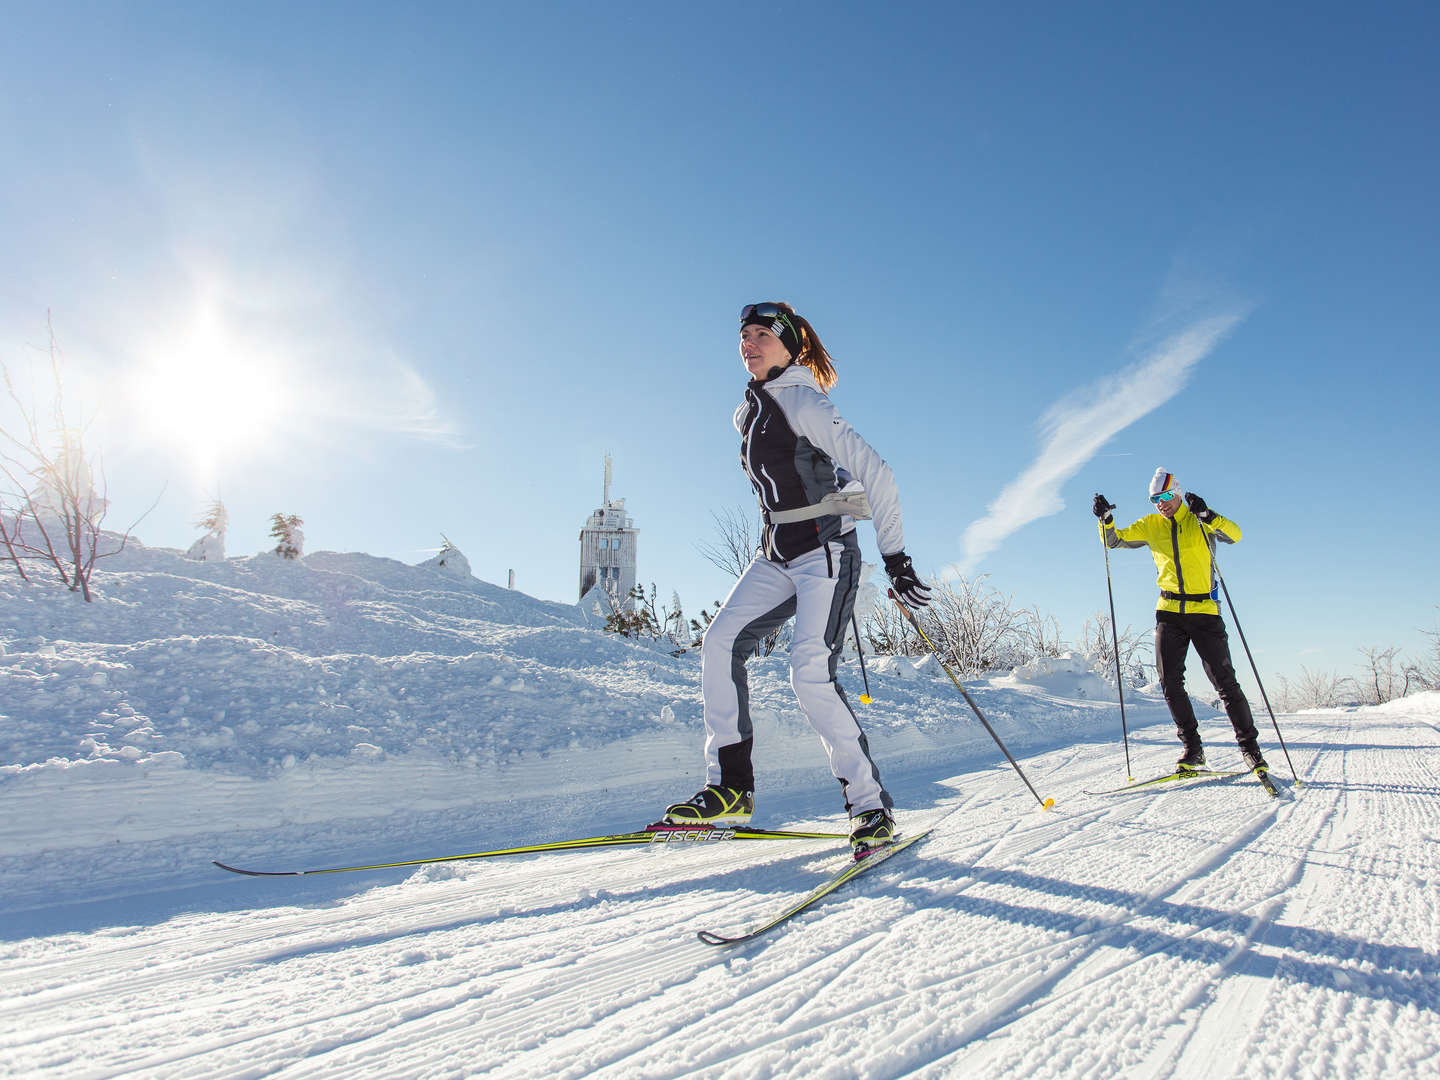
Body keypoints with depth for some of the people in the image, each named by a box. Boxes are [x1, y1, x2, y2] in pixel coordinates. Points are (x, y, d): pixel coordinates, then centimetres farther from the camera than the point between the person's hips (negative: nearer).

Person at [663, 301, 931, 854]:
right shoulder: (747, 413, 15)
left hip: (825, 552, -8)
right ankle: (730, 787, -1)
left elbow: (874, 471, -14)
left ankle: (870, 806, -7)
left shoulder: (802, 403, -11)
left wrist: (895, 555, -17)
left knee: (810, 673, -20)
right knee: (720, 642, -8)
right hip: (775, 557, 8)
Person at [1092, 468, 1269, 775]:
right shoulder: (1150, 525, 10)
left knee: (1225, 682, -3)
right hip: (1169, 612, 3)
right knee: (1170, 681, -2)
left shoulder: (1200, 522, 0)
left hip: (1204, 611, -3)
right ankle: (1192, 747, 8)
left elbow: (1234, 534, -16)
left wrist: (1206, 514, -32)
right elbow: (1115, 540, 9)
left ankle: (1249, 746, 10)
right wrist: (1106, 518, -10)